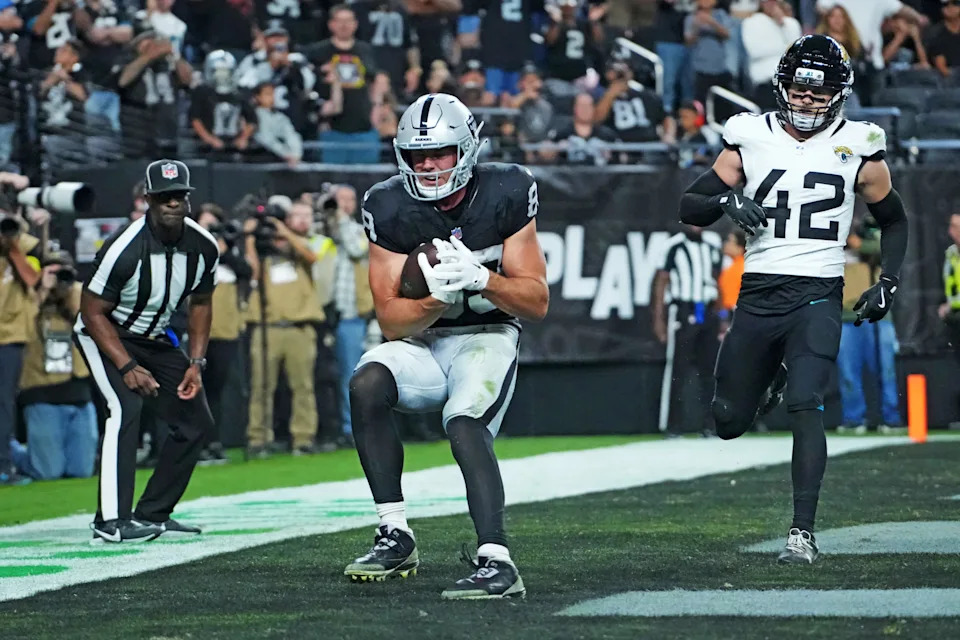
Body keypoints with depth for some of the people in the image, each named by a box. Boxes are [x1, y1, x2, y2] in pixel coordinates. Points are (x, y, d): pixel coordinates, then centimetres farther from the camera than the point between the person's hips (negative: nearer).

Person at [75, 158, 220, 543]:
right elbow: (93, 312, -22)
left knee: (197, 423, 3)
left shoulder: (204, 248, -11)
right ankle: (110, 521, -30)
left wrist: (196, 363, -1)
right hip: (105, 336, -7)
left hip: (156, 339, 7)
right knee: (126, 407, -28)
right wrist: (127, 367, -27)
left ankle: (152, 514, 13)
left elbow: (200, 303, 7)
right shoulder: (125, 248, -30)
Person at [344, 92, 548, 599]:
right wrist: (438, 298, -27)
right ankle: (395, 538, -20)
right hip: (421, 344, 2)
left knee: (464, 423, -31)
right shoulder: (390, 209, -7)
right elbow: (392, 323, -8)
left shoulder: (505, 196, -9)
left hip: (487, 338, -2)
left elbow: (537, 302, -8)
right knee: (366, 386, -28)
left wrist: (482, 279, -26)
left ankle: (496, 562, -37)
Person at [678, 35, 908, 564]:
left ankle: (803, 531, -18)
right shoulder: (750, 139, 3)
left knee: (805, 407, -21)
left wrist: (888, 281, 1)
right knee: (729, 423, 10)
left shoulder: (857, 148, 2)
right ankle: (771, 381, 45)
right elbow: (688, 207, 5)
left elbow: (892, 220, 16)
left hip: (817, 297, -2)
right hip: (757, 296, 2)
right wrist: (726, 203, -16)